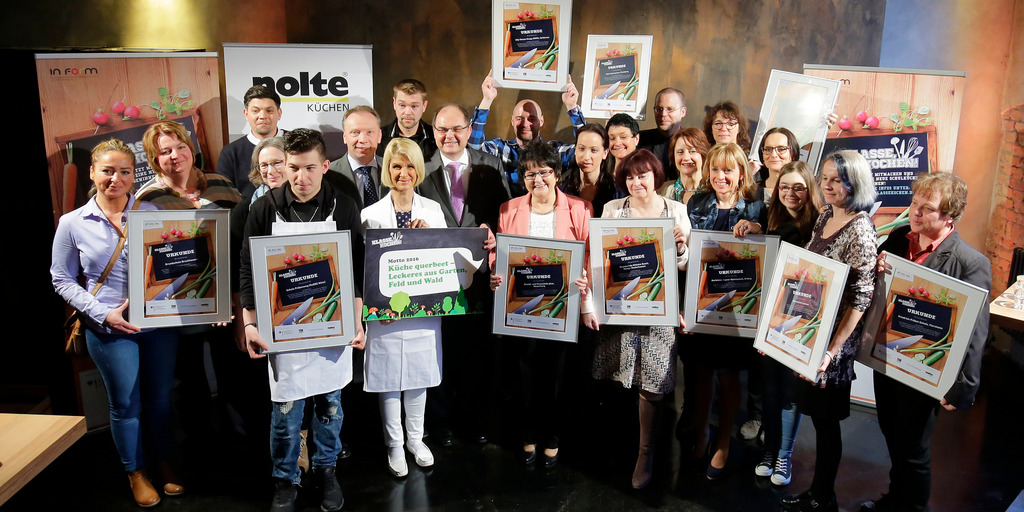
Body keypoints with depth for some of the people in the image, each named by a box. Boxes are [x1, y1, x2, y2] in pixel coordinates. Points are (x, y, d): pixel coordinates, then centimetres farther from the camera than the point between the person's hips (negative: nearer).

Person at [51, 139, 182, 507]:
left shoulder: (153, 213, 0)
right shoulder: (73, 224, -1)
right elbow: (62, 280, 3)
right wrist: (103, 313, -10)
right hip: (109, 328, -1)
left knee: (160, 397, 13)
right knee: (125, 404, 10)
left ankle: (163, 462, 35)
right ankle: (135, 472, 31)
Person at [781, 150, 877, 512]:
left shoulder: (860, 231, -18)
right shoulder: (825, 217, 6)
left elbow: (860, 299, -20)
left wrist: (831, 350, -23)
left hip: (834, 337, -7)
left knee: (825, 419, 6)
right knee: (816, 413, 17)